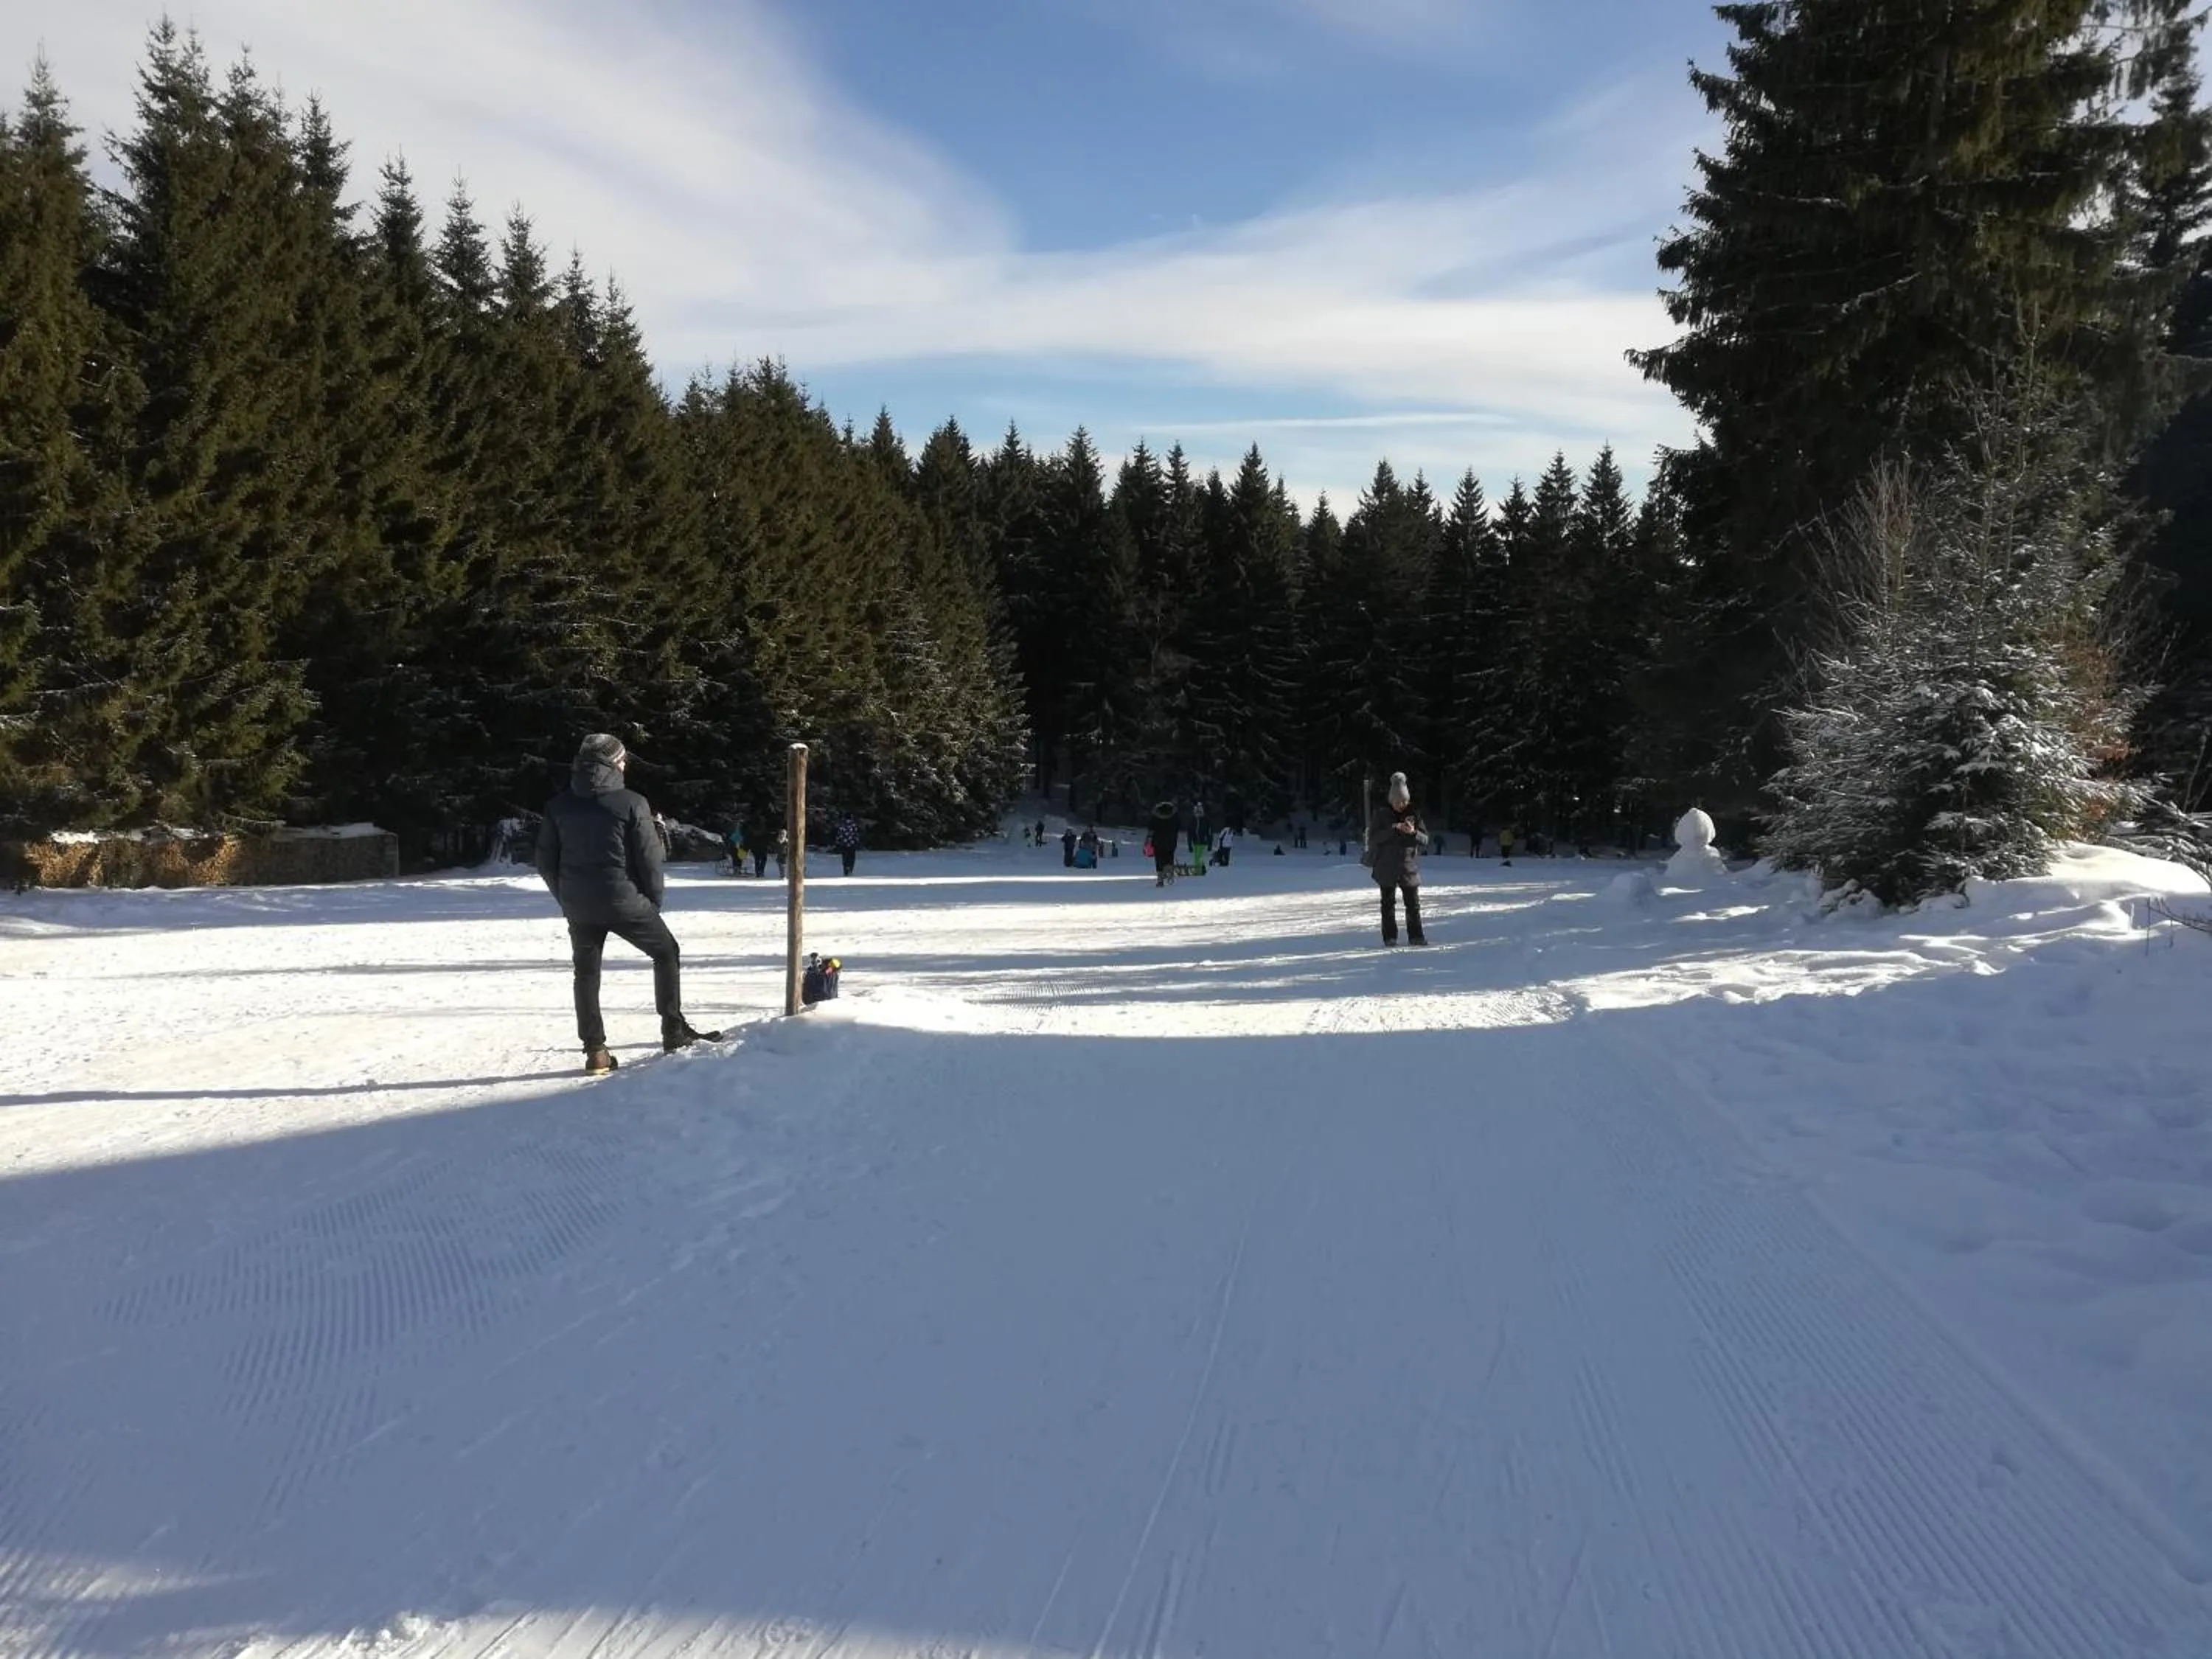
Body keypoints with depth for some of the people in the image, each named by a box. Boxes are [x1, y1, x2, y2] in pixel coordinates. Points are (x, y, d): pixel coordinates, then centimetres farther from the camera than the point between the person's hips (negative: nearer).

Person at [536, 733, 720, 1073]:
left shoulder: (559, 805, 3)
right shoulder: (631, 804, -10)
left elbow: (545, 861, 7)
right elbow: (650, 859, -9)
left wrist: (566, 899, 18)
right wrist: (654, 901, 4)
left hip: (578, 907, 4)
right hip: (624, 901, -4)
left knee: (586, 972, 15)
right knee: (666, 952, 15)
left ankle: (595, 1051, 13)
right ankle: (674, 1031, 14)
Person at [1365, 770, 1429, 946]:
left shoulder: (1414, 814, 3)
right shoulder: (1382, 814, -2)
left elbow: (1425, 839, 1)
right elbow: (1373, 838, -10)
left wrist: (1414, 833, -20)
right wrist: (1393, 829, -21)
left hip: (1409, 867, 1)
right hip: (1387, 868, -1)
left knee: (1413, 904, 3)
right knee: (1388, 904, 4)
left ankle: (1416, 935, 10)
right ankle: (1390, 937, 9)